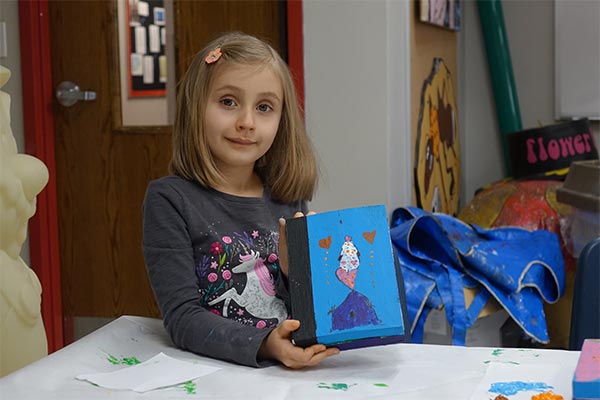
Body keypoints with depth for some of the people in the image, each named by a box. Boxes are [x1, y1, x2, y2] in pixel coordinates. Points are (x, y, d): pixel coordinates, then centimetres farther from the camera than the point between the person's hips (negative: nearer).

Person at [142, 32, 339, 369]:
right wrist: (264, 343, -25)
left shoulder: (288, 201, 7)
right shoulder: (169, 199, -5)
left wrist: (296, 269, -8)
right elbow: (182, 318, -11)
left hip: (290, 368, 3)